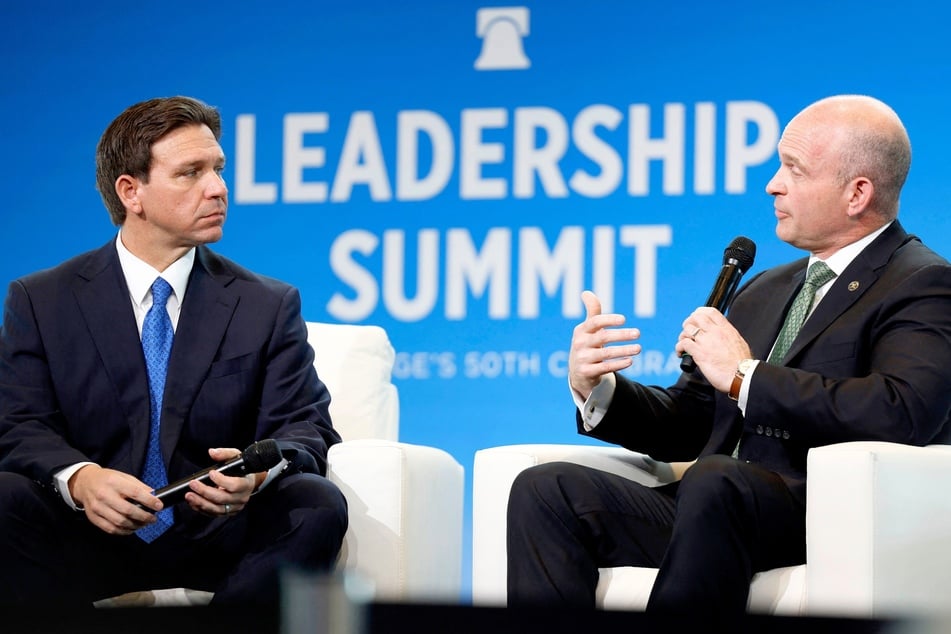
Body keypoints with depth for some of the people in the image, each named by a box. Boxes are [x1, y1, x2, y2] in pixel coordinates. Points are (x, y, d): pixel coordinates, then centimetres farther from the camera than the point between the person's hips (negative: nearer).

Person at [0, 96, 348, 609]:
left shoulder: (268, 307, 12)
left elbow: (305, 428, 4)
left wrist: (259, 471, -22)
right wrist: (80, 478, -25)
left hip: (217, 542, 1)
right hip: (90, 537, -1)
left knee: (319, 505, -28)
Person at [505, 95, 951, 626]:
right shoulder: (764, 292, 27)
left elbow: (905, 413, -20)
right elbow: (688, 424, 25)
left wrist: (745, 375, -13)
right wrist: (595, 389, 4)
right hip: (711, 507, 8)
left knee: (711, 481, -38)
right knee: (545, 488, -14)